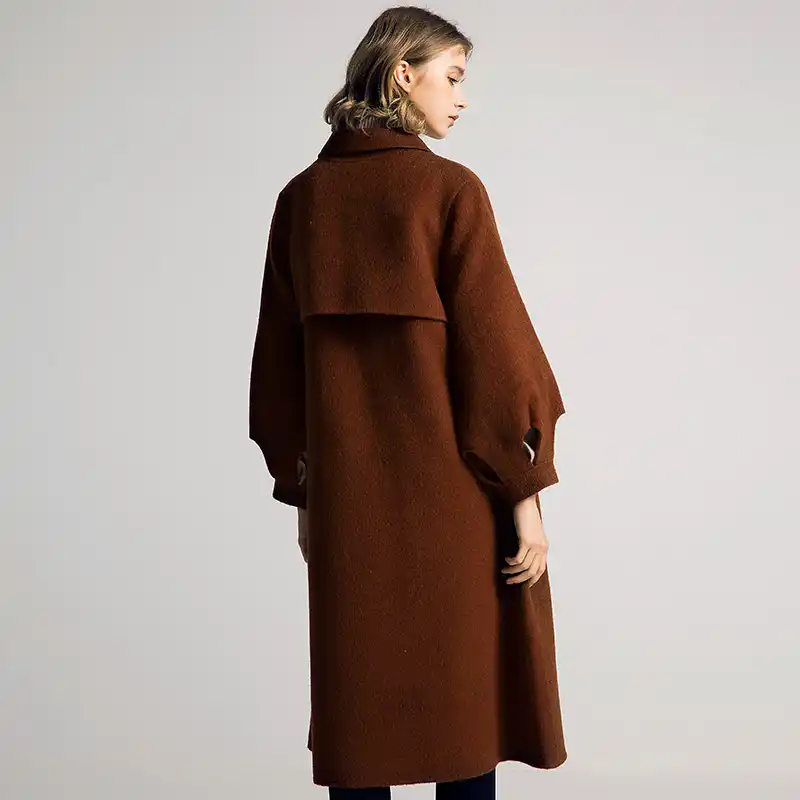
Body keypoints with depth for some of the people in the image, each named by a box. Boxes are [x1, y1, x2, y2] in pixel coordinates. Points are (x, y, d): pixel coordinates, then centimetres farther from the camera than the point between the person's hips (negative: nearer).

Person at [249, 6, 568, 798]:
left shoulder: (302, 196, 5)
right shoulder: (449, 188, -9)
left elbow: (278, 357, 9)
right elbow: (493, 346, -13)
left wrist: (300, 490, 16)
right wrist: (524, 494, -7)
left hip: (345, 492, 4)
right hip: (453, 492, -4)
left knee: (357, 708, 13)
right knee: (464, 699, 9)